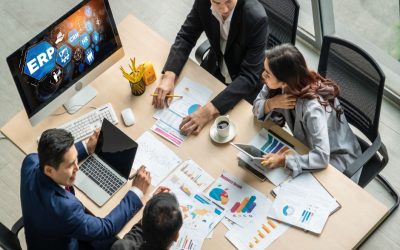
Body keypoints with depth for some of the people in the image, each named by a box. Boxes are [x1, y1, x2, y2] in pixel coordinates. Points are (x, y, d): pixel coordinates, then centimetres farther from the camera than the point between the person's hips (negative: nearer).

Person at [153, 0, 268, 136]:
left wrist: (210, 110, -44)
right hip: (215, 66, 4)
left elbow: (250, 75, -34)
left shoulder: (256, 18, -35)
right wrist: (169, 76, -28)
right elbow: (186, 36, -11)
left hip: (243, 82, -4)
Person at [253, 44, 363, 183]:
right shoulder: (282, 85, -19)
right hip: (309, 147, 6)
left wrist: (283, 160, -45)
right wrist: (272, 103, -28)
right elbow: (257, 106, -7)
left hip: (335, 159, -6)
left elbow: (322, 157, -41)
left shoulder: (312, 108, -38)